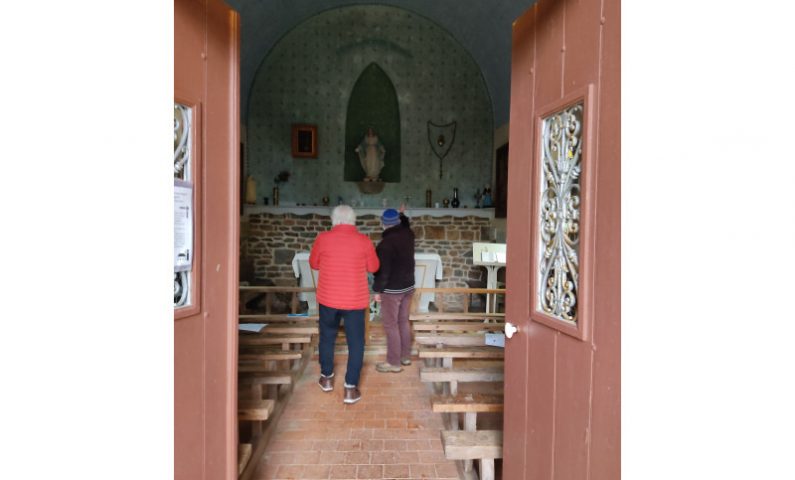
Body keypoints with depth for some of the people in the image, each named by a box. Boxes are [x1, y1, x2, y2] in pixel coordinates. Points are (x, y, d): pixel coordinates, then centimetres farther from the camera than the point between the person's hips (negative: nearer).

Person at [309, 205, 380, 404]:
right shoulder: (364, 241, -8)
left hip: (328, 298, 1)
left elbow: (313, 264, 7)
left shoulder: (323, 238, -7)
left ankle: (327, 378, 35)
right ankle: (350, 389, 10)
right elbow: (373, 267, 4)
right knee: (355, 343, 9)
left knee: (327, 337, 20)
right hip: (355, 300, -1)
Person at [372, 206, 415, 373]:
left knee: (391, 325, 1)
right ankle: (406, 356, 27)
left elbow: (383, 270, -20)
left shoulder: (386, 243, -21)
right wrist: (401, 214, 42)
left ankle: (394, 362, 7)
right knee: (404, 322, 18)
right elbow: (405, 226, 27)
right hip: (408, 286, 8)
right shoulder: (408, 234, 0)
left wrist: (377, 290, -11)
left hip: (392, 290, -8)